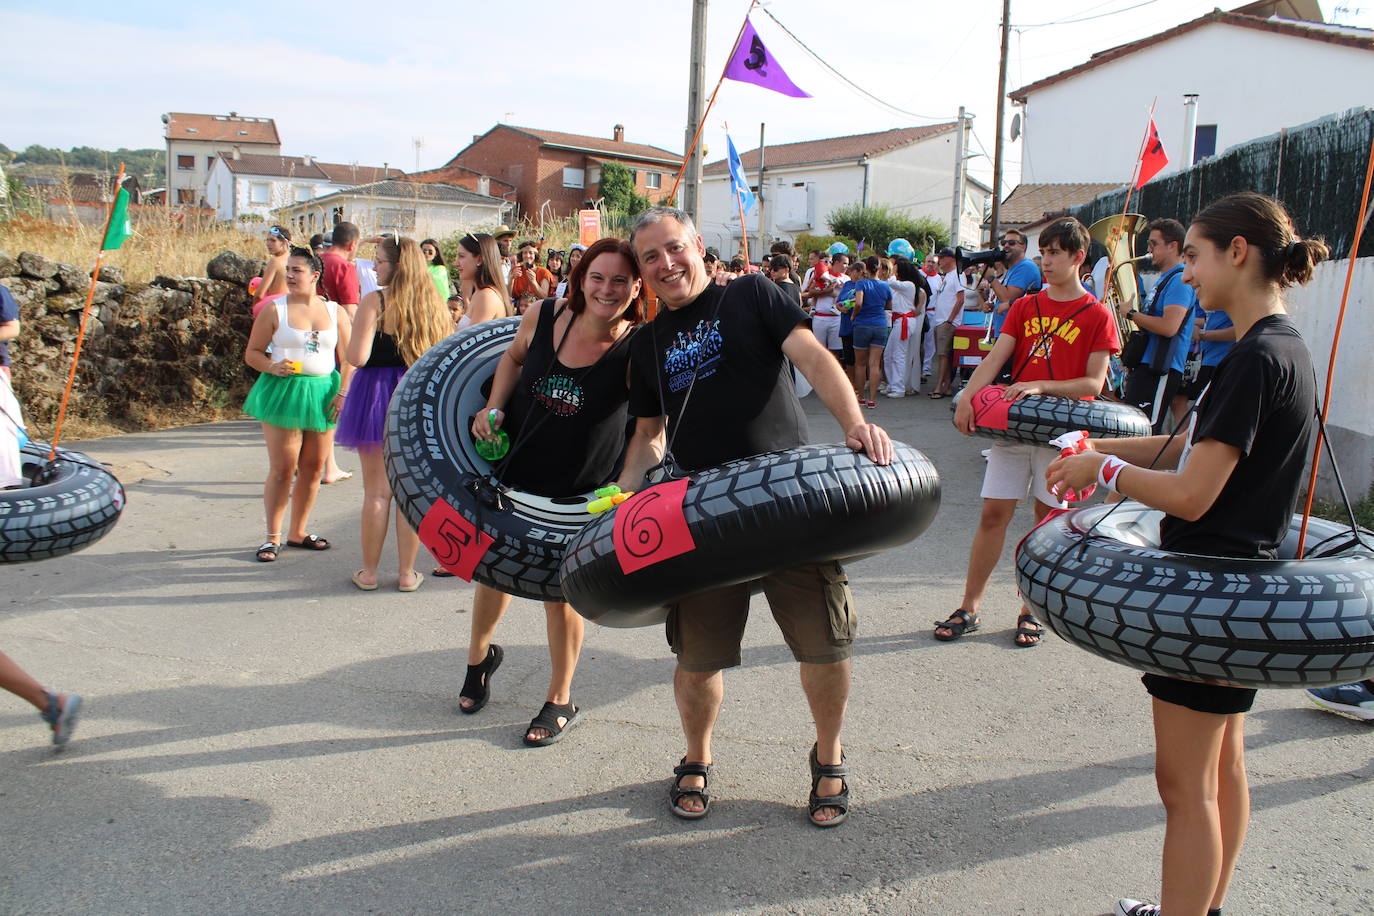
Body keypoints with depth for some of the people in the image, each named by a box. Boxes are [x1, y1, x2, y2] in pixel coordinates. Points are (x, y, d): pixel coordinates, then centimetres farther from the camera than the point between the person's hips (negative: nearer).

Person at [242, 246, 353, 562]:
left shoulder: (335, 311, 7)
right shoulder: (274, 310, 1)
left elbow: (347, 358, 8)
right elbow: (252, 353, 3)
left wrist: (343, 393, -4)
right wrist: (273, 367, -17)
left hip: (322, 394, 3)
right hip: (283, 392, -3)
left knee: (313, 467, 6)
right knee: (282, 468, -5)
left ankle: (297, 532, 19)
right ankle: (273, 536, 6)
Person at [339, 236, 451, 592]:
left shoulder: (375, 302, -12)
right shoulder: (434, 305, 4)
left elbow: (357, 357, -16)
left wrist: (353, 335, 2)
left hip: (378, 396, -4)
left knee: (377, 491, 4)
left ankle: (369, 572, 14)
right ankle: (406, 572, 15)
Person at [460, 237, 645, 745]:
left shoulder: (636, 351, -21)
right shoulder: (543, 316, -11)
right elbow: (514, 356, 11)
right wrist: (494, 407, -2)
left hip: (577, 491, -4)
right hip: (512, 467, 4)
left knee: (559, 589, 5)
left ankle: (560, 701, 28)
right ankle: (480, 654, 49)